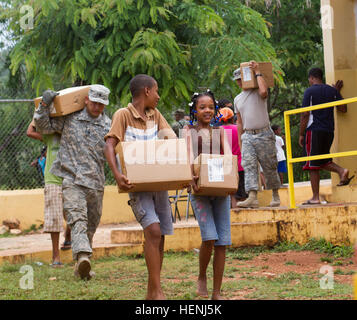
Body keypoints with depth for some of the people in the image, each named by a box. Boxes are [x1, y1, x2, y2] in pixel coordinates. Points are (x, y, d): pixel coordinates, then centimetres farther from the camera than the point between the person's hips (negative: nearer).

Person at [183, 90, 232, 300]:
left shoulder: (219, 132, 14)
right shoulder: (189, 132, 8)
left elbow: (228, 156, 0)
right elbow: (189, 157, -7)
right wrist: (192, 176, -27)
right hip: (200, 189, -3)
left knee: (222, 241, 0)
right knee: (209, 237, -16)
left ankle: (217, 292, 8)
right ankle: (202, 277, 11)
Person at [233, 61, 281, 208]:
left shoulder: (257, 92, 0)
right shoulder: (238, 99, 16)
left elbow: (263, 91, -29)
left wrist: (257, 72, -16)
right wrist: (240, 144, 15)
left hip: (264, 134, -4)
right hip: (247, 136, 4)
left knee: (269, 167, 2)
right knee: (249, 166, -12)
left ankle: (276, 196, 17)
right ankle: (252, 198, -22)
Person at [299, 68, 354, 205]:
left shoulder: (310, 91, -5)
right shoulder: (332, 90, 10)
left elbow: (305, 115, -9)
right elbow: (343, 109, 12)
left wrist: (301, 134, -3)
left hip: (314, 130, -6)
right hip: (329, 131, 6)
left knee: (313, 165, -3)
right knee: (322, 161, 20)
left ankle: (315, 197, -5)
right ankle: (342, 171, -7)